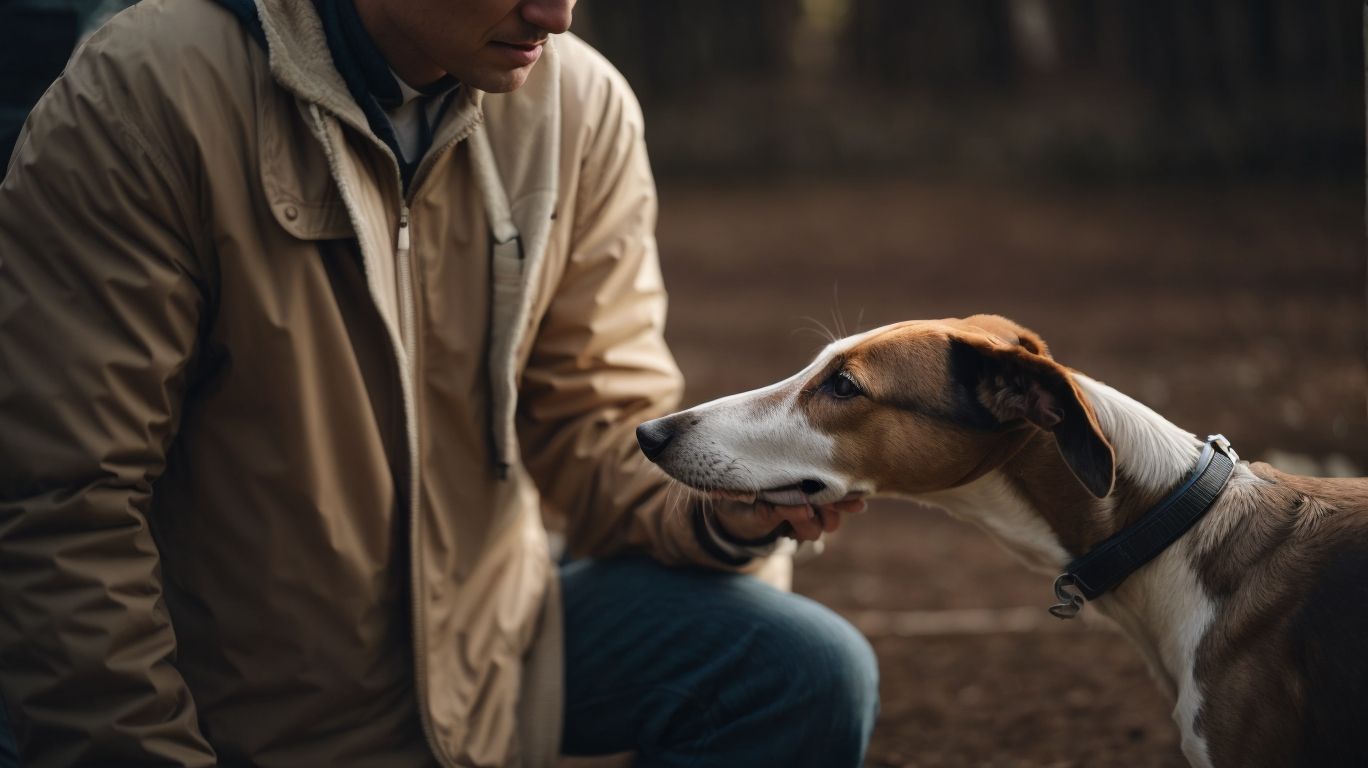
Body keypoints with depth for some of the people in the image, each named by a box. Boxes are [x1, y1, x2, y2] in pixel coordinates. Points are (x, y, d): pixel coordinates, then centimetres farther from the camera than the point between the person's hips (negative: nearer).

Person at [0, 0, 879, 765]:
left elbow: (599, 416, 1)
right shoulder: (143, 93, -19)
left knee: (812, 673, -13)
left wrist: (722, 508, -20)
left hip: (491, 637, 5)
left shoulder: (582, 103, -4)